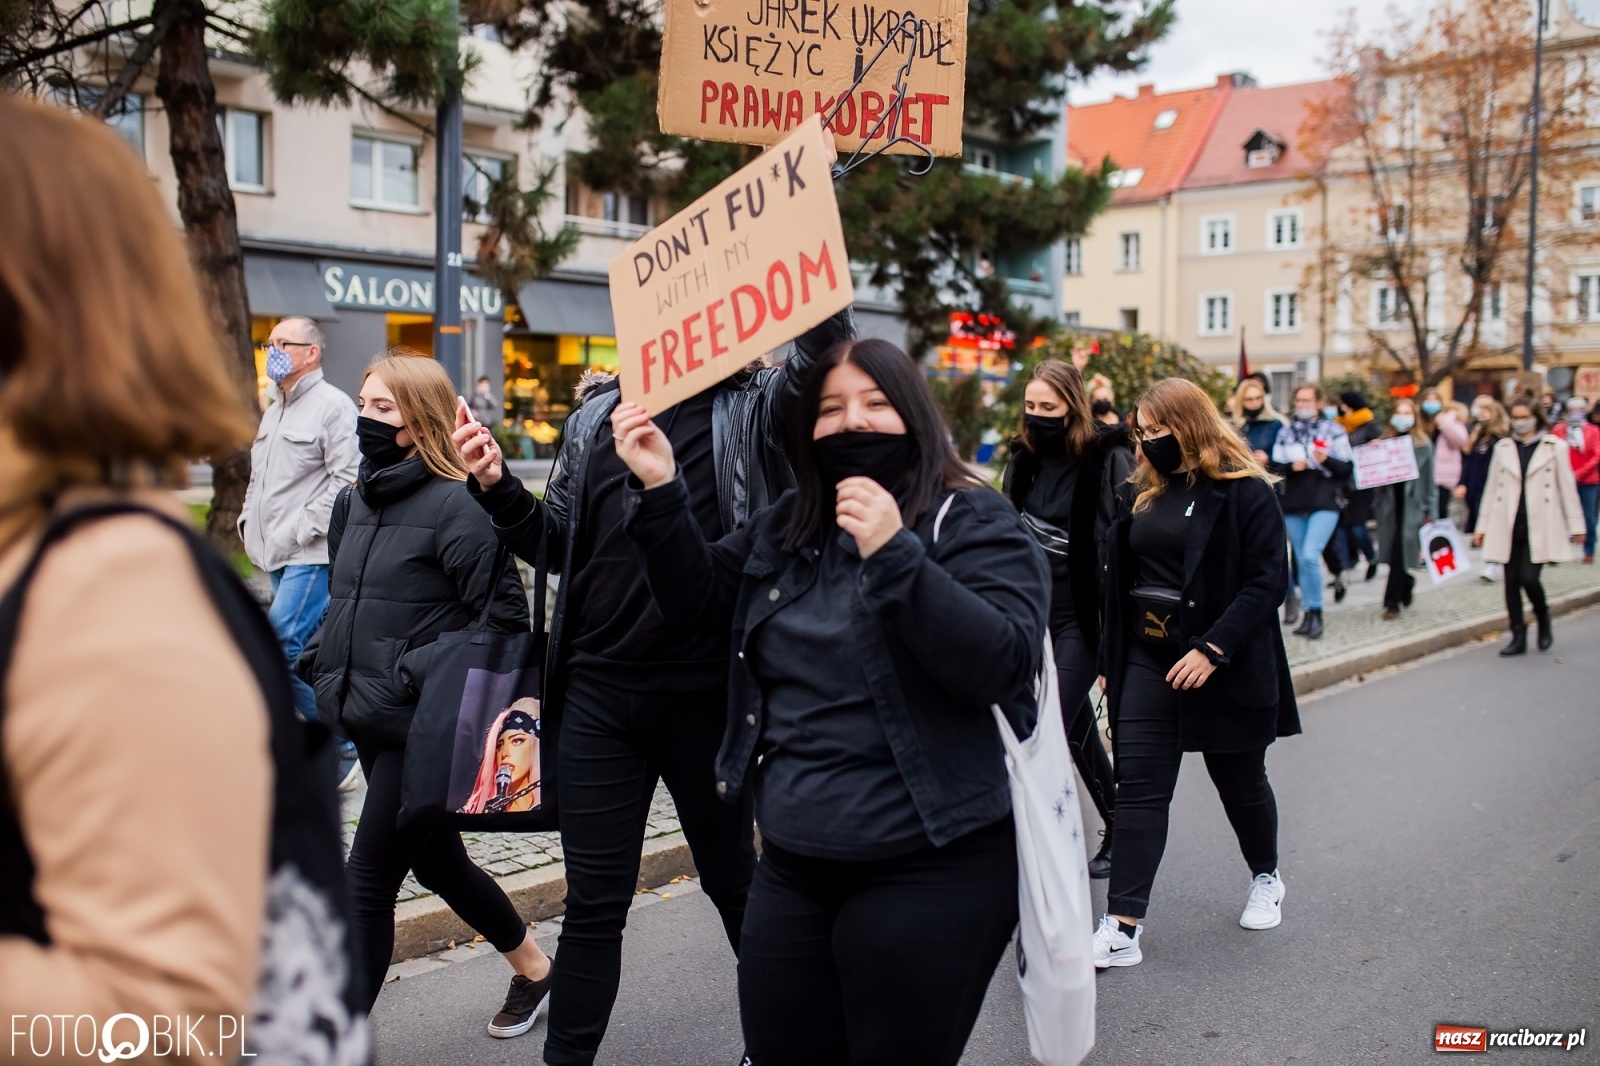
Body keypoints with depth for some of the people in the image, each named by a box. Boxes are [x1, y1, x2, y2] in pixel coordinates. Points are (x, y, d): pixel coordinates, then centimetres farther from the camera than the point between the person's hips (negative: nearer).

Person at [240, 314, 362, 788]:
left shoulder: (333, 406, -8)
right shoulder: (274, 410, 20)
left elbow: (346, 481, -17)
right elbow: (259, 476, 29)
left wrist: (300, 530, -18)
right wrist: (249, 521, 14)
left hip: (313, 556, -9)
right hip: (278, 556, 9)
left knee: (281, 647, -16)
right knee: (309, 655, 11)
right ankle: (341, 753, 21)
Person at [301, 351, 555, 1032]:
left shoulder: (453, 505, -15)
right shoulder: (354, 501, 10)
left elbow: (507, 616, -17)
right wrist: (321, 668, 10)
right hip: (369, 721, 9)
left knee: (367, 882, -4)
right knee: (437, 862, 20)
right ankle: (533, 967, 41)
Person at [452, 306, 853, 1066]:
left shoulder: (754, 407, -4)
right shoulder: (596, 417, 7)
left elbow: (826, 352, -23)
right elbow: (557, 543, 13)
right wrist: (496, 487, -3)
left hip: (707, 696, -2)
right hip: (598, 695, 2)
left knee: (734, 883, 18)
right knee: (593, 904, 9)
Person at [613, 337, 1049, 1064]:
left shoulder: (975, 524, -8)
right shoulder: (786, 527, 9)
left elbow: (1004, 665, -21)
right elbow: (700, 599, 13)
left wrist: (894, 555, -30)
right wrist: (661, 489, -1)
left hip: (926, 873, -6)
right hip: (792, 867, 6)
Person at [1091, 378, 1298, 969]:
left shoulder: (1245, 491, -10)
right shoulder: (1139, 494, 9)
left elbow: (1267, 579, -15)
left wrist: (1213, 648, -23)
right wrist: (1110, 660, 11)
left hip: (1226, 668, -4)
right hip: (1148, 661, 4)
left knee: (1241, 782, 14)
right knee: (1138, 788, -4)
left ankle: (1266, 880, 42)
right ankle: (1121, 929, -5)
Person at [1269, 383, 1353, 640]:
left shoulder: (1334, 431, 2)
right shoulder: (1286, 432, 10)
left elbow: (1347, 469, 1)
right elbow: (1274, 468, 9)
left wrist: (1327, 460, -15)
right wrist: (1291, 467, -10)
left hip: (1325, 504, -4)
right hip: (1294, 504, 4)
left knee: (1310, 556, -18)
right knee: (1302, 561, 8)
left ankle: (1316, 612, -5)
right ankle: (1309, 614, 17)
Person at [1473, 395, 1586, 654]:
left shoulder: (1555, 447, 3)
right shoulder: (1503, 448, 11)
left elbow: (1567, 487, 3)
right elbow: (1492, 489, 12)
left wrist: (1575, 524, 0)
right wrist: (1482, 526, 10)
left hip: (1539, 527, -3)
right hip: (1508, 526, 3)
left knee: (1528, 578, -12)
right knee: (1511, 581, 2)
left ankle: (1544, 621, 16)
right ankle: (1518, 637, 10)